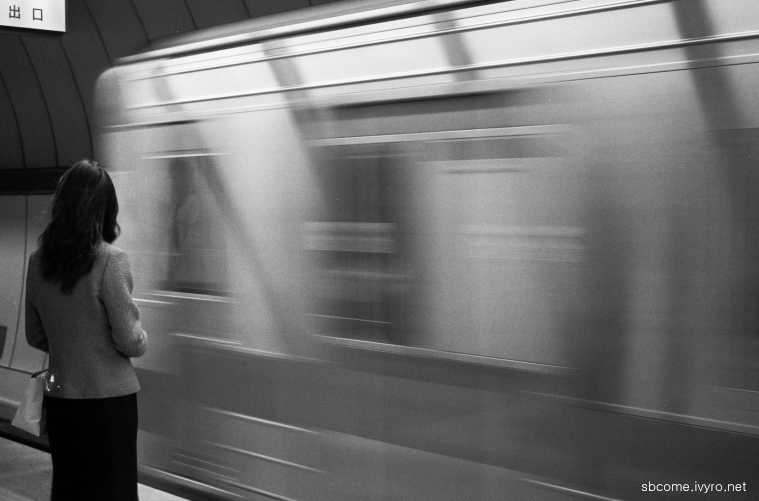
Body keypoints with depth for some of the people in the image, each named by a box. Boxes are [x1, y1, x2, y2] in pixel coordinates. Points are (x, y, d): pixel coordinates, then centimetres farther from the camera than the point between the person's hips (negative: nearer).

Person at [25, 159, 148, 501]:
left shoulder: (38, 261, 0)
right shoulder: (109, 260, -17)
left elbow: (35, 337, 8)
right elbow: (129, 340, -14)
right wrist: (141, 341, 6)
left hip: (59, 396, 5)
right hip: (108, 398, -5)